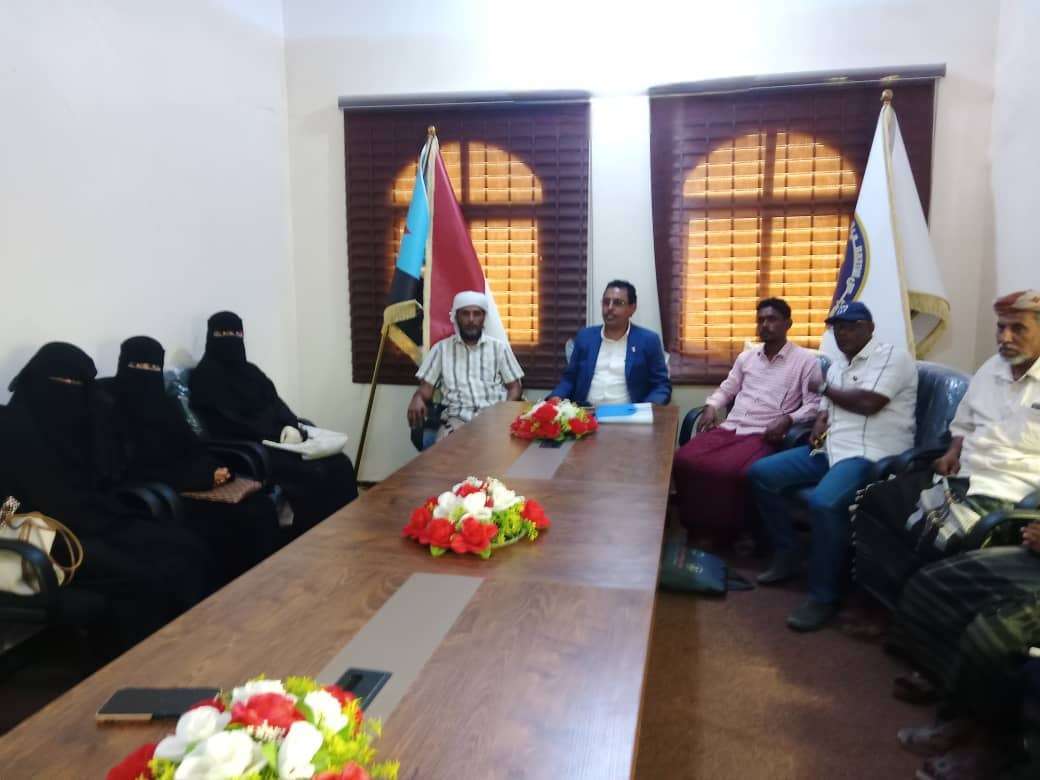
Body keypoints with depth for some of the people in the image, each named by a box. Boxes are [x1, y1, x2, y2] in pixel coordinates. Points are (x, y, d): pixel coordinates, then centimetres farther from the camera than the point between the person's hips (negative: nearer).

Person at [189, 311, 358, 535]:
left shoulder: (249, 369, 20)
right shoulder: (204, 376, -3)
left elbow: (275, 402, 12)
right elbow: (230, 423, -13)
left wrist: (291, 426, -10)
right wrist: (278, 433, -15)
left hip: (278, 438, 7)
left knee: (339, 464, -13)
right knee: (312, 474, -28)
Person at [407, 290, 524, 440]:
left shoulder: (499, 346, 14)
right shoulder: (441, 348, 13)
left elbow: (514, 386, 13)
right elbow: (426, 387, 10)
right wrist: (417, 398, -15)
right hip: (458, 417, -1)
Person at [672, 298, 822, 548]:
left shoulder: (806, 360, 4)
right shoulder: (746, 356, 21)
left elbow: (815, 403, -3)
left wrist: (788, 419, -19)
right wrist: (711, 406, 7)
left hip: (763, 435, -5)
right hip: (728, 427, 5)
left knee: (730, 472, -35)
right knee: (683, 460, -21)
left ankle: (726, 535, -11)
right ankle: (696, 528, -6)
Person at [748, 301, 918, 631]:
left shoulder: (893, 357, -6)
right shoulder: (838, 364, 21)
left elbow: (867, 403, -20)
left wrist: (826, 389, -3)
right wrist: (820, 423, -2)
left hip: (871, 455, -9)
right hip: (831, 449, 9)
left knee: (823, 502, -35)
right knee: (761, 473, 0)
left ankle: (824, 597, -19)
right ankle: (787, 555, 12)